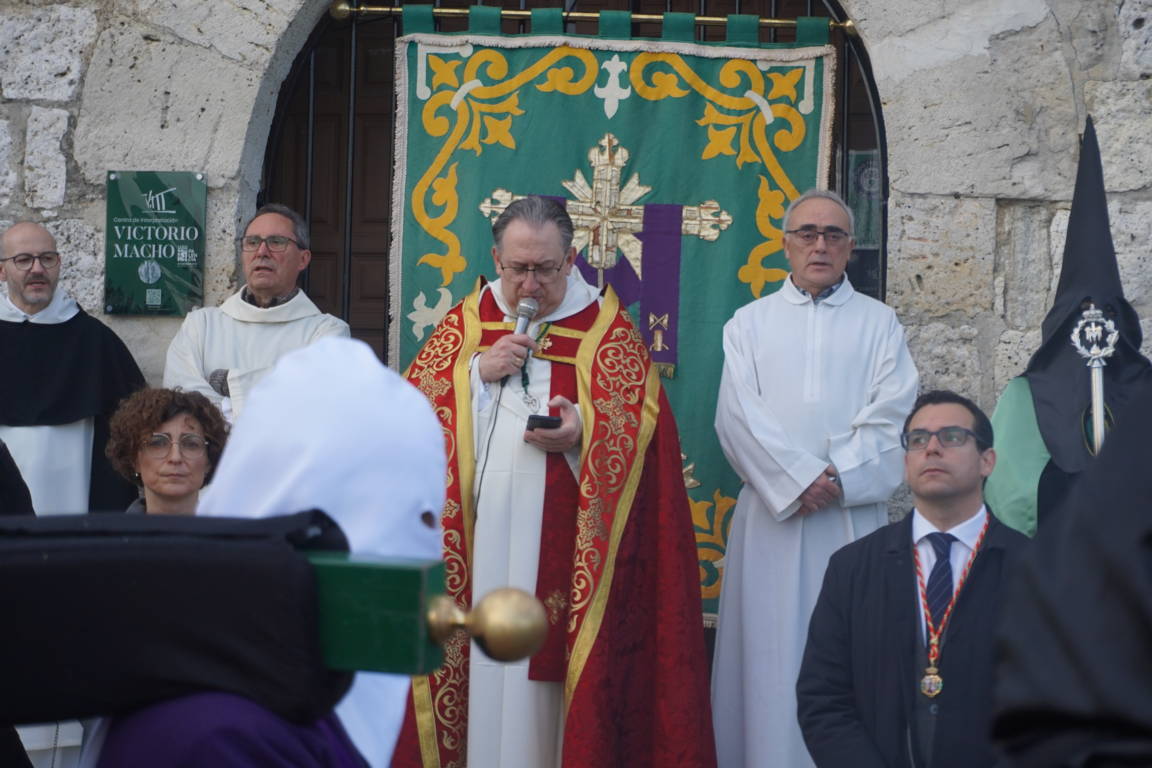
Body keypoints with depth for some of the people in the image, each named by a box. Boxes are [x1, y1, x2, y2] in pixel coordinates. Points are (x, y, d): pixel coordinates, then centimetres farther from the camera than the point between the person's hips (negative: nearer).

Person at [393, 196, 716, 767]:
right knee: (481, 668, 1)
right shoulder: (466, 321, 11)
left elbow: (644, 425, -1)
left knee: (551, 662, -4)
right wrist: (478, 371, -8)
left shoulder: (606, 327, 3)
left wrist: (585, 432, -19)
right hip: (477, 533, 2)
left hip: (564, 540, -2)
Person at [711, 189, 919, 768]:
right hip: (771, 513, 0)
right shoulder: (750, 323, 12)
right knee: (770, 655, -1)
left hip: (854, 514, 0)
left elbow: (891, 415, 0)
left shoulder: (879, 323, 12)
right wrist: (799, 478, -13)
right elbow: (739, 415, -1)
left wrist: (838, 477, -13)